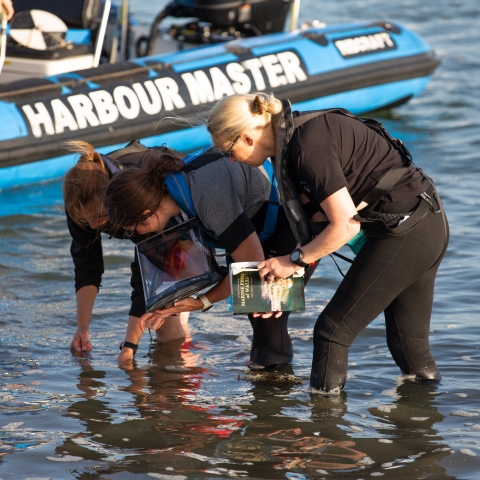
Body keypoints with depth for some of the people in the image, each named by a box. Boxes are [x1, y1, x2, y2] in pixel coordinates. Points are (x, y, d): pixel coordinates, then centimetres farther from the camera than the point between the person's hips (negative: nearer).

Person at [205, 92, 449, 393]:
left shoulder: (309, 146, -21)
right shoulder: (295, 136, 9)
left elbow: (345, 224, -21)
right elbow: (320, 217, 13)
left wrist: (294, 259, -9)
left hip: (404, 231, -9)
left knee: (333, 331, -2)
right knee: (410, 343, 15)